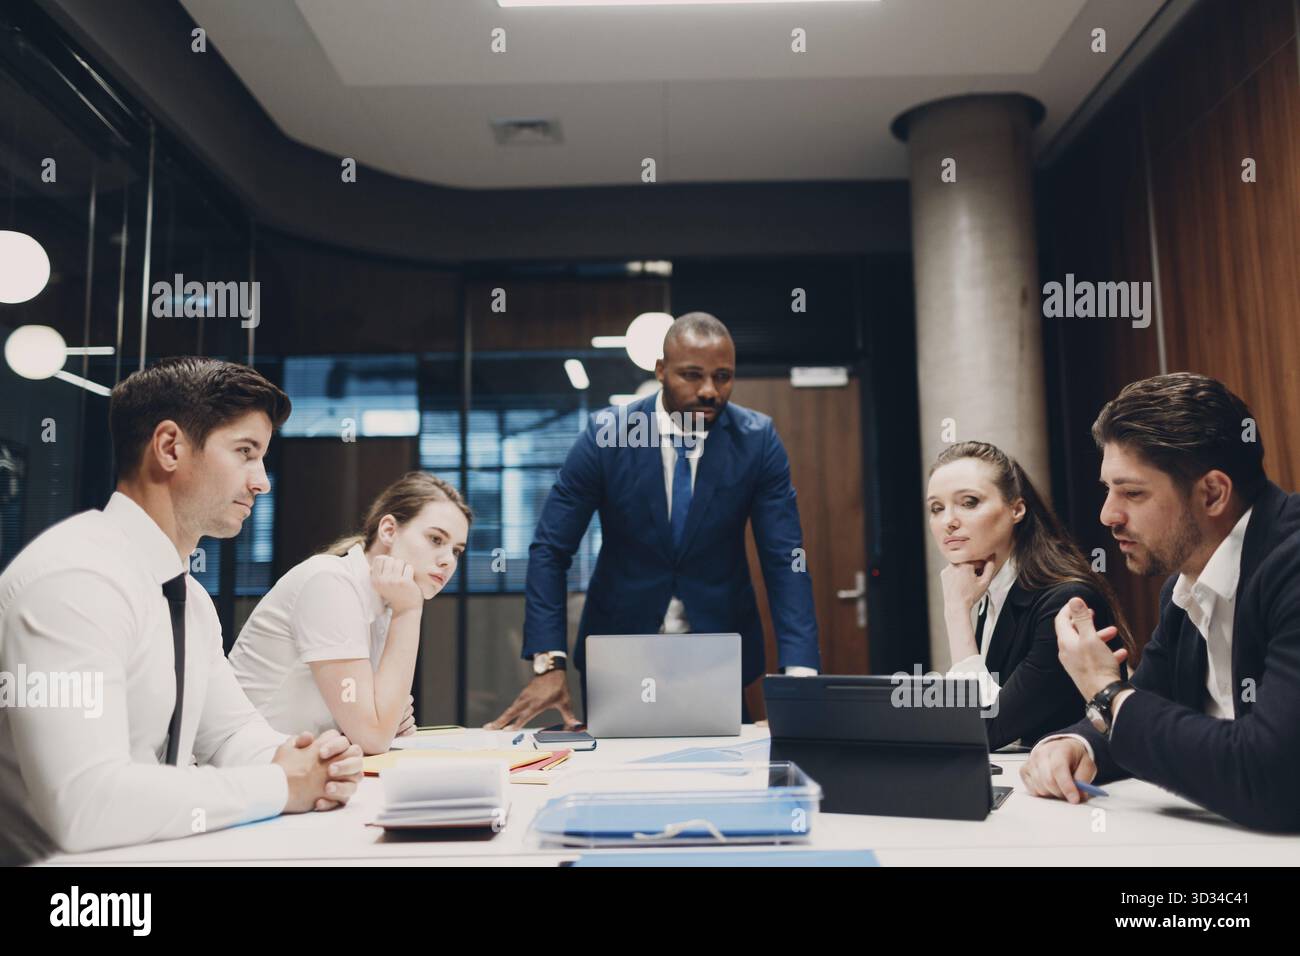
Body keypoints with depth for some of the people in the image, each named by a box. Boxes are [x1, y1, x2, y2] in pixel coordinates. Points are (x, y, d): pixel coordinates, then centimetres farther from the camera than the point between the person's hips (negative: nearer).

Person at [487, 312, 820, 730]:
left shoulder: (757, 439, -11)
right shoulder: (605, 435, -15)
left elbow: (785, 560, -13)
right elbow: (550, 550, -12)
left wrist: (800, 674, -24)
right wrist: (548, 664, -21)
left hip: (720, 649, 1)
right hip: (619, 645, 0)